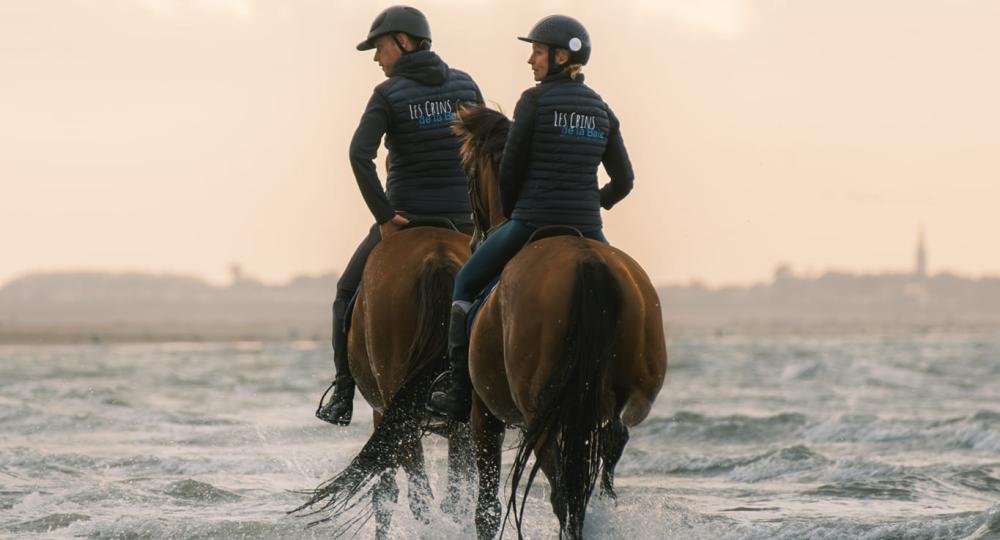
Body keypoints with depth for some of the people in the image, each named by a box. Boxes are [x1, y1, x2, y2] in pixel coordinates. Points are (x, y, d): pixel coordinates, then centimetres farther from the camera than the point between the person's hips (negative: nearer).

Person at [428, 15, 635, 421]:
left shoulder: (534, 100, -8)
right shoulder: (602, 110, 9)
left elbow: (510, 168, -6)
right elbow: (623, 181, 11)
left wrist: (509, 213, 11)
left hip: (531, 223, -4)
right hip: (587, 231, 4)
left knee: (465, 285, 15)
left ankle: (460, 394, 10)